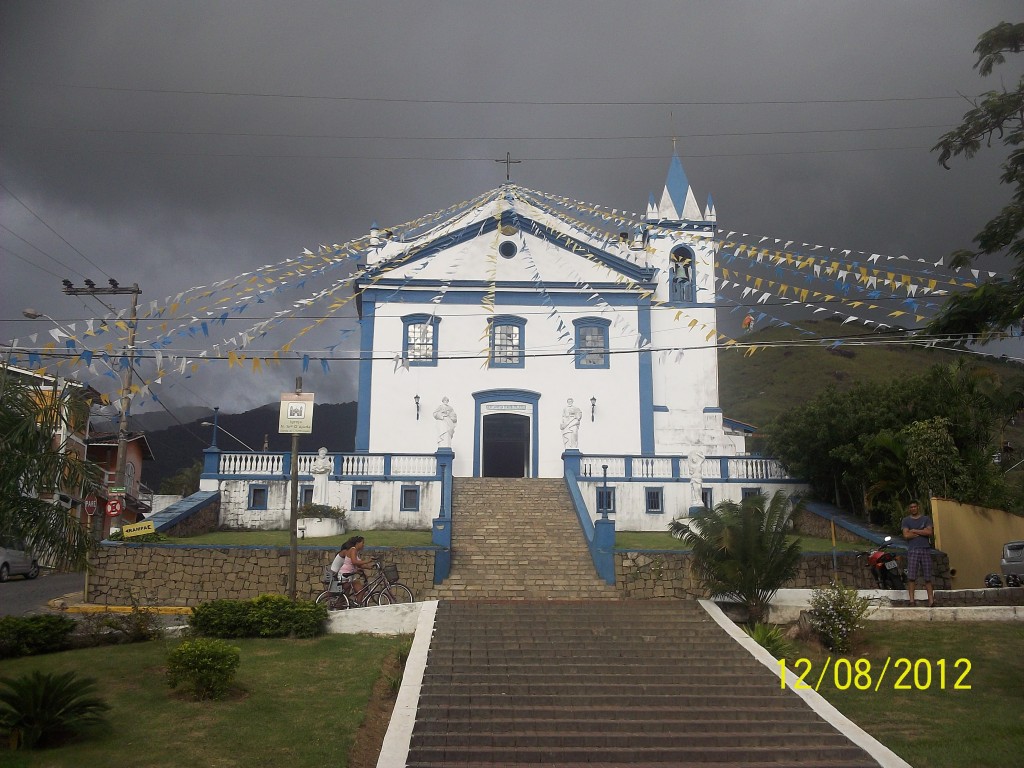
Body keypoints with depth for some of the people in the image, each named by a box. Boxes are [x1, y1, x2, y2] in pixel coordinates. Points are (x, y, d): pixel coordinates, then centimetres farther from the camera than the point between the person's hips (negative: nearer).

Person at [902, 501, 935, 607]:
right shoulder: (906, 520, 10)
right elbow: (906, 535, -5)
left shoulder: (926, 519, 13)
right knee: (911, 577, -9)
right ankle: (912, 600, -8)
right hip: (913, 550, -1)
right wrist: (922, 532, -2)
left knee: (928, 577, 0)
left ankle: (931, 600, 0)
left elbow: (929, 532, -2)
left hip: (926, 550, 1)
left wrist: (914, 531, -4)